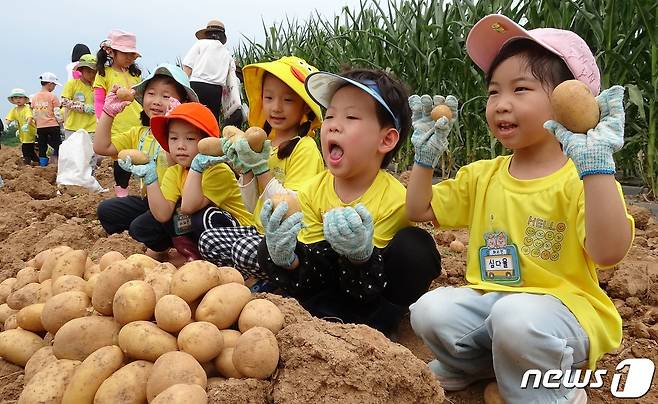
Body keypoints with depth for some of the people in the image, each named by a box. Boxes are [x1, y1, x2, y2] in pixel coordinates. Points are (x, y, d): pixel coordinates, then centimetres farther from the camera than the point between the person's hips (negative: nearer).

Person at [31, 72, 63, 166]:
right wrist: (60, 121, 6)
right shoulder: (53, 96, -7)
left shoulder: (34, 97, 8)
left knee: (42, 149, 8)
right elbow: (57, 113, -7)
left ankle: (43, 166, 9)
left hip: (40, 127, 5)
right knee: (57, 146, 0)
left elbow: (34, 114, 9)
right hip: (52, 126, -5)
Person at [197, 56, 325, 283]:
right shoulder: (264, 143, 9)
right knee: (208, 240, -8)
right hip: (262, 231, 8)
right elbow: (253, 208, 8)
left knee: (244, 248, -31)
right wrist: (246, 170, -8)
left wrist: (261, 168, -20)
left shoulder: (304, 148, -13)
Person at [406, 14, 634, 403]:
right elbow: (420, 210, 15)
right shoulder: (482, 175, 8)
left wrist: (596, 162, -34)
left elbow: (609, 252, -27)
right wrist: (426, 152, 4)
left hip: (562, 307, -5)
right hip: (488, 299, 5)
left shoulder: (581, 179, -11)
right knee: (430, 310, -21)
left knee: (515, 316, -36)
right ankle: (473, 364, 10)